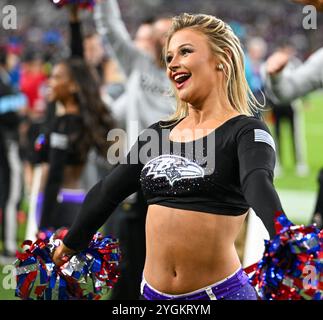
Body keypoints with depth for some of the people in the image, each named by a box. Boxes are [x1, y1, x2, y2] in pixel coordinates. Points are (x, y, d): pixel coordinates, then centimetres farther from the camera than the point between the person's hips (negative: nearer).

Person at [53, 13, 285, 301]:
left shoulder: (245, 132, -6)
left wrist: (286, 244, -45)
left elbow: (259, 186, -27)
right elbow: (108, 192, 24)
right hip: (153, 293, 6)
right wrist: (70, 244, 33)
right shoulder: (157, 134, 12)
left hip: (220, 292, -6)